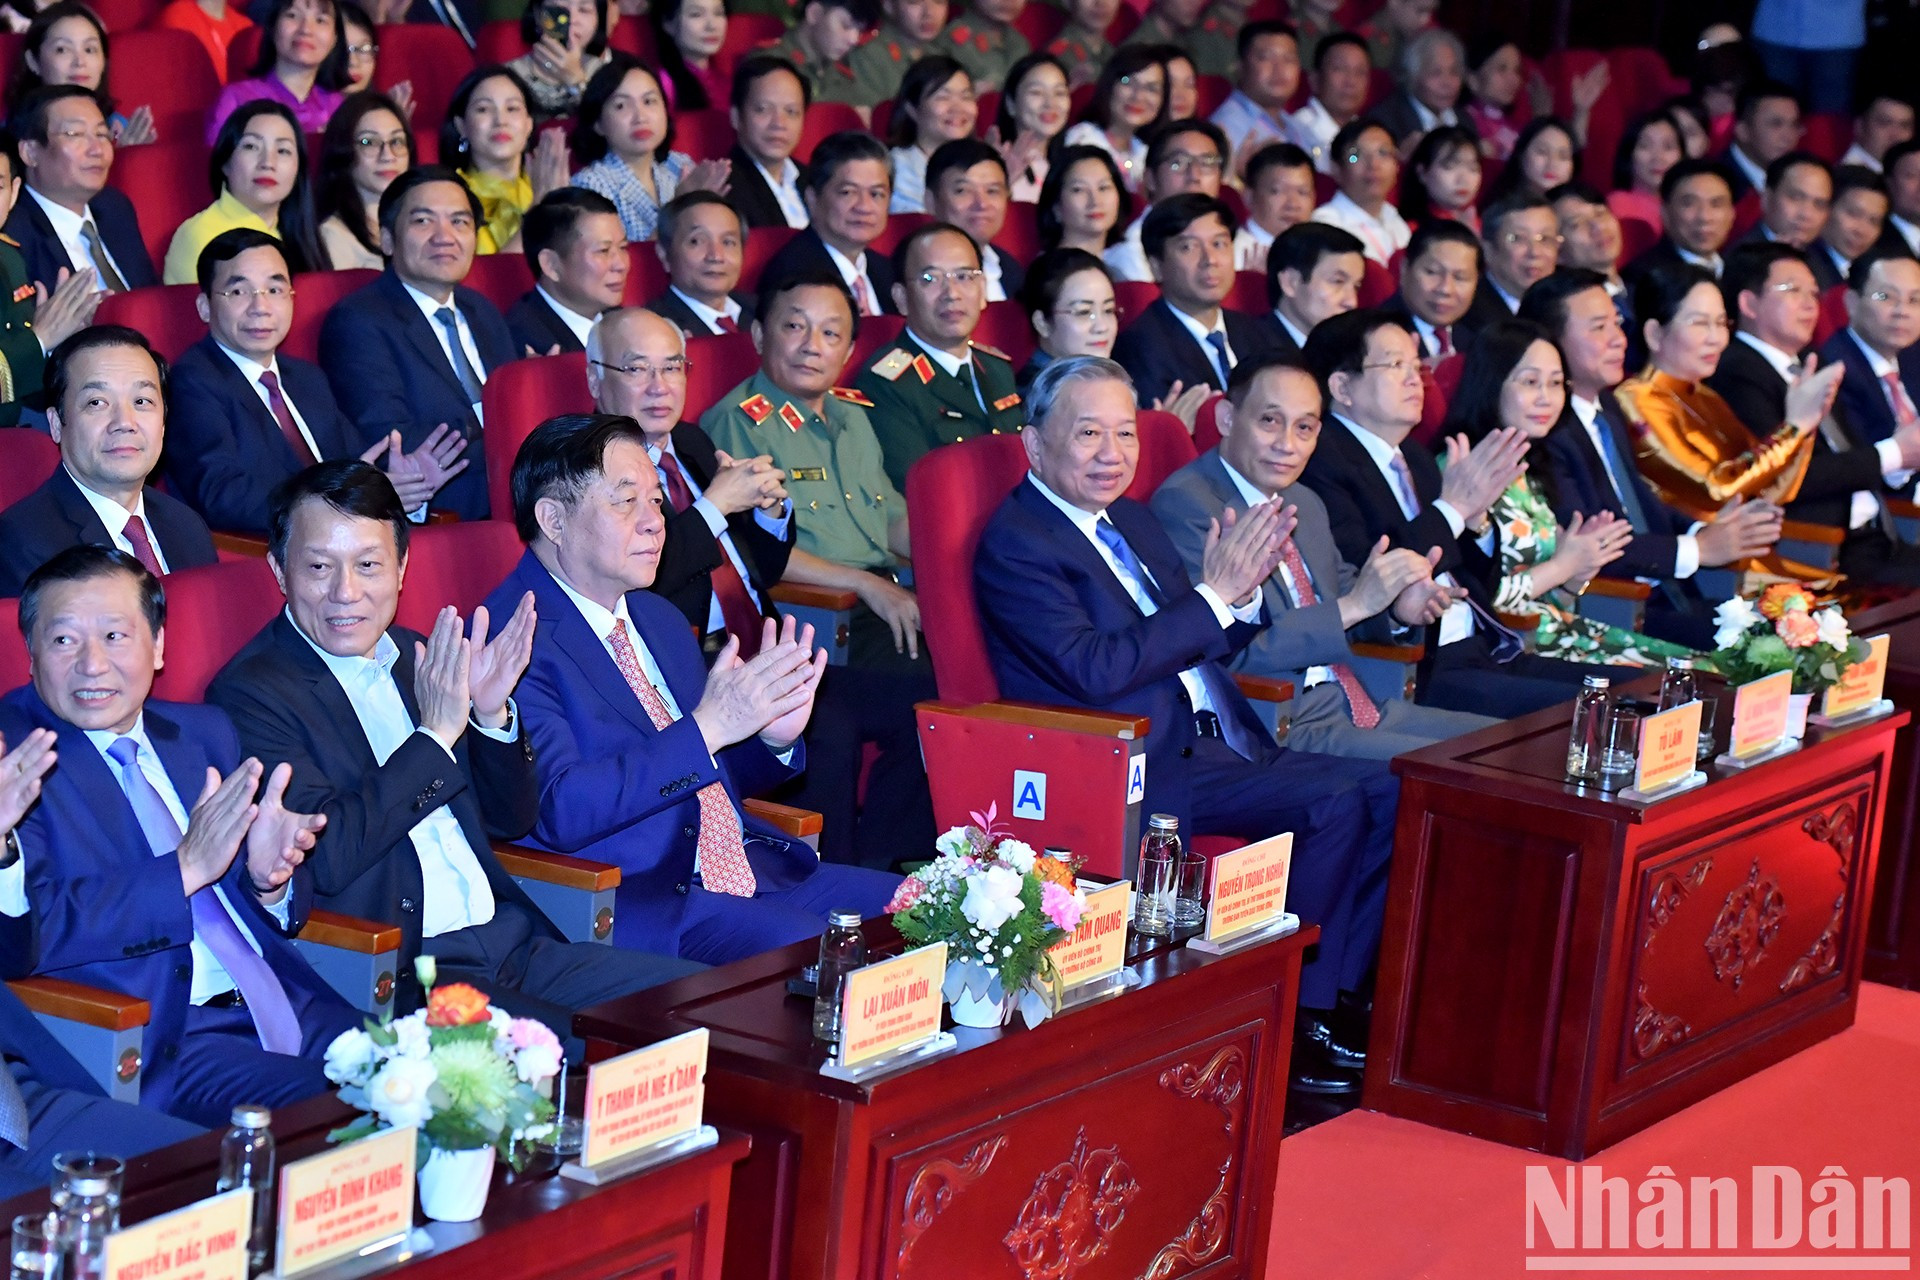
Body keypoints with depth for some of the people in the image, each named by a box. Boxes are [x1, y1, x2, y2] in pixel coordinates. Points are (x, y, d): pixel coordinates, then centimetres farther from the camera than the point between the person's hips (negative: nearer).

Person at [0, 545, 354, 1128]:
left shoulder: (205, 732, 19)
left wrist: (267, 877, -5)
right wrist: (185, 868, -19)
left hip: (287, 1007, 6)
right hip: (159, 1038, -6)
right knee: (308, 1102, -30)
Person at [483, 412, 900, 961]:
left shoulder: (660, 620, 19)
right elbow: (562, 811, -22)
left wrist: (772, 738, 2)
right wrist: (707, 726, -23)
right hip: (633, 900, -9)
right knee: (802, 946, -31)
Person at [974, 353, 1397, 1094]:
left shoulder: (1130, 520, 19)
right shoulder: (1016, 543, -9)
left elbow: (1201, 646, 20)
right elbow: (1095, 670, -20)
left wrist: (1244, 592, -2)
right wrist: (1214, 595, -18)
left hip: (1216, 746, 9)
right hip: (1139, 769, -9)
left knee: (1385, 790, -3)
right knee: (1333, 802, -24)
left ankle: (1329, 1001, -1)